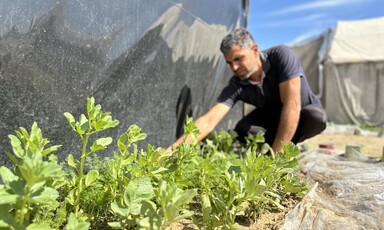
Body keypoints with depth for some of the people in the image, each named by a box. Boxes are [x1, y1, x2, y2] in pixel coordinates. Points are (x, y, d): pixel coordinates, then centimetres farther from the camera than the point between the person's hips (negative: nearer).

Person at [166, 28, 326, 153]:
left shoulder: (281, 56, -31)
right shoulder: (236, 86, -24)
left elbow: (292, 105, -37)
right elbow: (208, 121, -34)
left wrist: (275, 155, -40)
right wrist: (172, 149, -47)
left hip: (304, 112, -2)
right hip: (272, 116, 2)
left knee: (316, 117, -36)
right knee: (242, 130, -26)